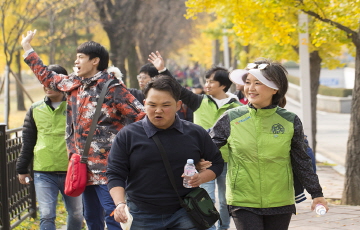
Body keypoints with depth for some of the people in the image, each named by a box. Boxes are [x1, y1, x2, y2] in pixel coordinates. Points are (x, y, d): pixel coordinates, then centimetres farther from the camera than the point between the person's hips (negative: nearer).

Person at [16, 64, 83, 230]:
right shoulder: (35, 109, 7)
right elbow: (27, 142, 13)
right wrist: (22, 169, 13)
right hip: (43, 173, 1)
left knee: (76, 214, 13)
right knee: (46, 216, -6)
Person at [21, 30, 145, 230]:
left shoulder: (112, 88, -9)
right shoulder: (73, 84, 13)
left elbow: (141, 116, -13)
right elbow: (47, 76, 30)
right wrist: (27, 48, 36)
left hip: (106, 166, -8)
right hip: (85, 167, 8)